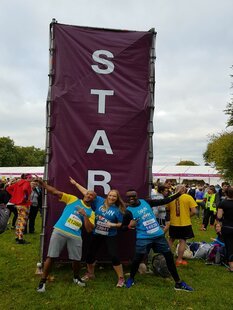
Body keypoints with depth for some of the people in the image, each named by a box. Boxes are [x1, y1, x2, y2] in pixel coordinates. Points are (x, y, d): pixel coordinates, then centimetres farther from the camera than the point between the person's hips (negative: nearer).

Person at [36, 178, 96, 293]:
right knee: (51, 256, 0)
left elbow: (89, 229, 1)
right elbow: (55, 192, -2)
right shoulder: (73, 199, 5)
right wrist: (42, 183, -13)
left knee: (76, 259, 8)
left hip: (75, 236, 3)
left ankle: (76, 278, 38)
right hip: (59, 231, -2)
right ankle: (43, 281, 18)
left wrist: (85, 215, -10)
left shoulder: (91, 212, 11)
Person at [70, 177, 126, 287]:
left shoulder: (117, 210, -10)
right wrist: (75, 183, -1)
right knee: (90, 254, 13)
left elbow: (120, 224, -2)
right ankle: (90, 274, 39)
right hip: (96, 234, 4)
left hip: (110, 236, -3)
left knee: (114, 256, -11)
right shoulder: (99, 201, -5)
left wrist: (113, 224, -23)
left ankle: (121, 278, 7)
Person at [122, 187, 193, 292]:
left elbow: (163, 201, 3)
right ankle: (131, 279, 26)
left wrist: (178, 194, -1)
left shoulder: (146, 202, 0)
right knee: (137, 259, -5)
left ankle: (178, 283, 20)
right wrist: (130, 226, -24)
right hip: (143, 238, -3)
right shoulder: (128, 212, -9)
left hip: (158, 235, 4)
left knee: (169, 256, 6)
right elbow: (123, 227, -2)